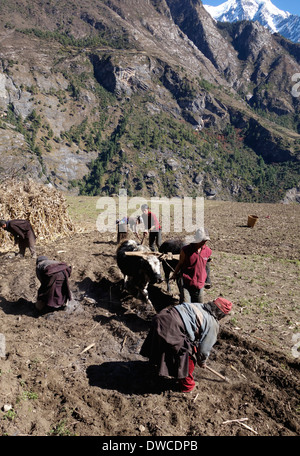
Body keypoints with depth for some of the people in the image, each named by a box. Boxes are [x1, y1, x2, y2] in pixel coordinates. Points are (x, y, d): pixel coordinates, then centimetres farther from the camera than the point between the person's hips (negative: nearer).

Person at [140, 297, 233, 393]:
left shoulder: (198, 306, 21)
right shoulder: (213, 325, 2)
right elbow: (205, 348, 9)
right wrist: (202, 362, 29)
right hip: (173, 330, -7)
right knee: (189, 355, 17)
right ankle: (186, 385, 36)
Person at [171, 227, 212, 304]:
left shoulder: (208, 251, 1)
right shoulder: (186, 250, -11)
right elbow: (180, 264, 3)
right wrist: (174, 275, 15)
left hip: (200, 285, 4)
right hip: (186, 284, -4)